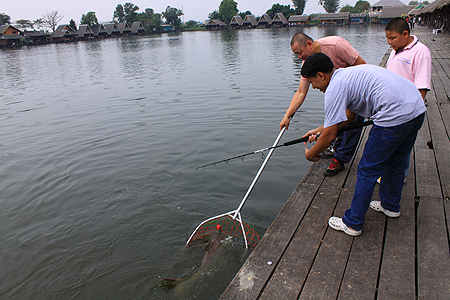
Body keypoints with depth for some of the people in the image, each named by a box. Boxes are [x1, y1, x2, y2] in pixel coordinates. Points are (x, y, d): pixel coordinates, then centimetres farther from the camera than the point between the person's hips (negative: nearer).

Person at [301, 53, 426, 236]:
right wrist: (321, 129, 29)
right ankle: (391, 206, 47)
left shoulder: (335, 88, -8)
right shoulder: (348, 74, 22)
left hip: (395, 116, -10)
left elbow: (330, 135, -7)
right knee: (395, 161, 26)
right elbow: (350, 115, 31)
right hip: (418, 107, 10)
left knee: (368, 170, 1)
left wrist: (311, 154, 9)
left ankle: (353, 223, 13)